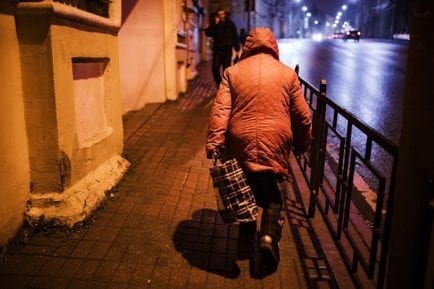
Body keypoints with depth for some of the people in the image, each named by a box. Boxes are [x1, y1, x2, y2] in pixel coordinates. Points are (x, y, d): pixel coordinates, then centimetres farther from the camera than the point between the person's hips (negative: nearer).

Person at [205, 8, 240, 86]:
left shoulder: (230, 24, 4)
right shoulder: (214, 24, 7)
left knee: (226, 69, -1)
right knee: (215, 68, -9)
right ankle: (219, 85, 8)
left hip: (227, 50, -1)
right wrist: (215, 24, -12)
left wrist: (237, 49, -1)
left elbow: (235, 37, 4)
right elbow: (208, 33, -6)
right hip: (217, 49, 1)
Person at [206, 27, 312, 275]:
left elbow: (220, 110, -8)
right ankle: (269, 236, -5)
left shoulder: (233, 72, 3)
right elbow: (302, 115, 5)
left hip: (241, 142, 1)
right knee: (274, 195, 12)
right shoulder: (287, 73, 4)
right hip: (275, 143, -1)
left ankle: (247, 227, 39)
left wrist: (214, 144, -11)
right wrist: (302, 144, 18)